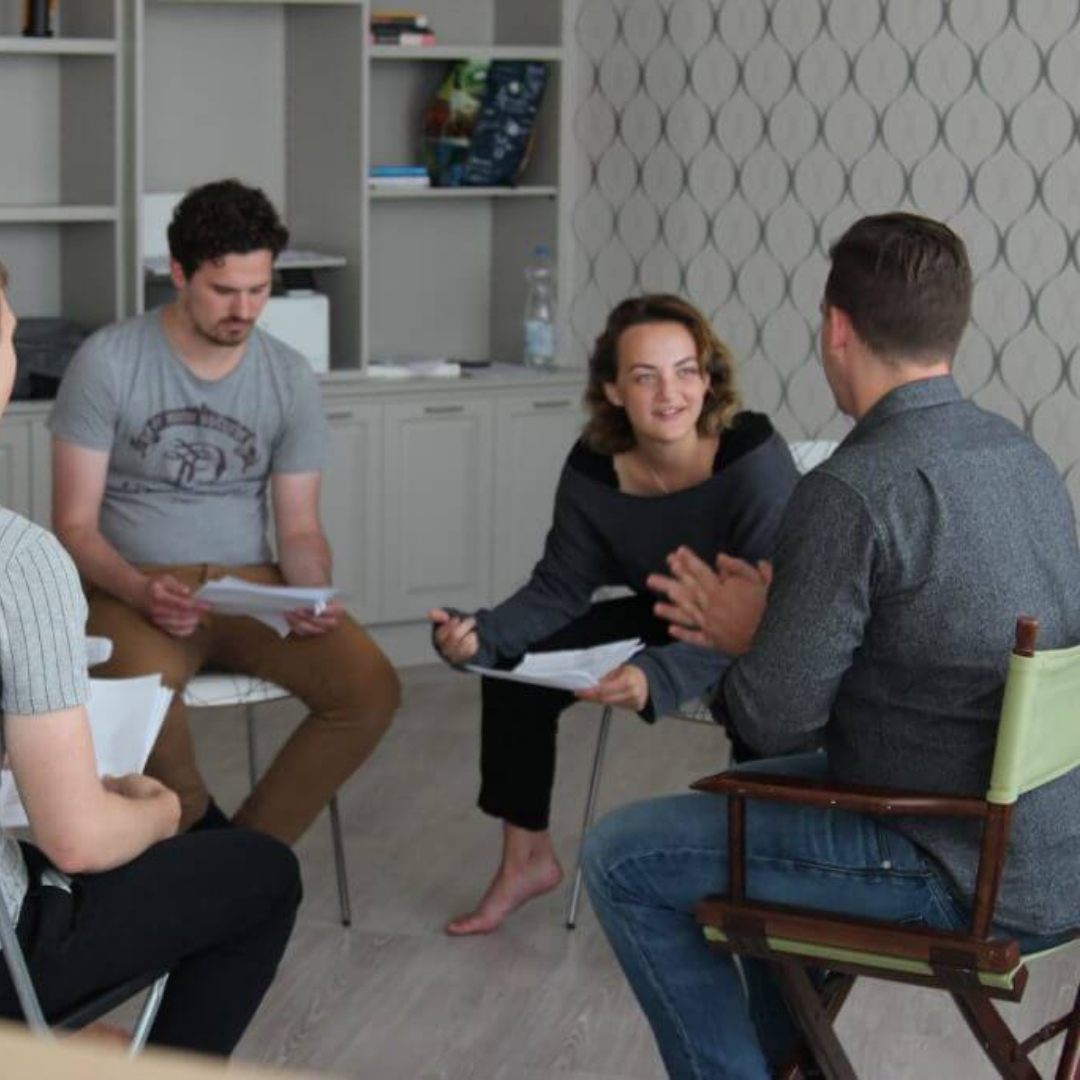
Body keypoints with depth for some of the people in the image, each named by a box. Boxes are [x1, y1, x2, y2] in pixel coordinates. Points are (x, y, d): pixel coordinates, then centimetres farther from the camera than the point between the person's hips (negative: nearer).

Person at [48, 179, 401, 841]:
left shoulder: (291, 377, 4)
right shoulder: (108, 362, -7)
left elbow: (299, 529, 7)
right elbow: (74, 526, -7)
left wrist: (312, 592, -16)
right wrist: (139, 590, -26)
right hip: (133, 588, -3)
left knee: (371, 687, -22)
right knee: (144, 684, -38)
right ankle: (202, 831, -4)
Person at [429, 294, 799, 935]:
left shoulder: (754, 460, -32)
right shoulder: (593, 470, -15)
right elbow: (560, 590, -5)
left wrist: (657, 676, -51)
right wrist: (479, 635, -26)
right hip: (665, 619, 6)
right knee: (512, 669, -5)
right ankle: (527, 859, 14)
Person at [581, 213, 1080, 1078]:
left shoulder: (852, 492, -21)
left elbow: (772, 719, -16)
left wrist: (743, 639, 5)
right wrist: (770, 626, 15)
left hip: (967, 876, -9)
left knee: (623, 861, 2)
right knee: (753, 796, 31)